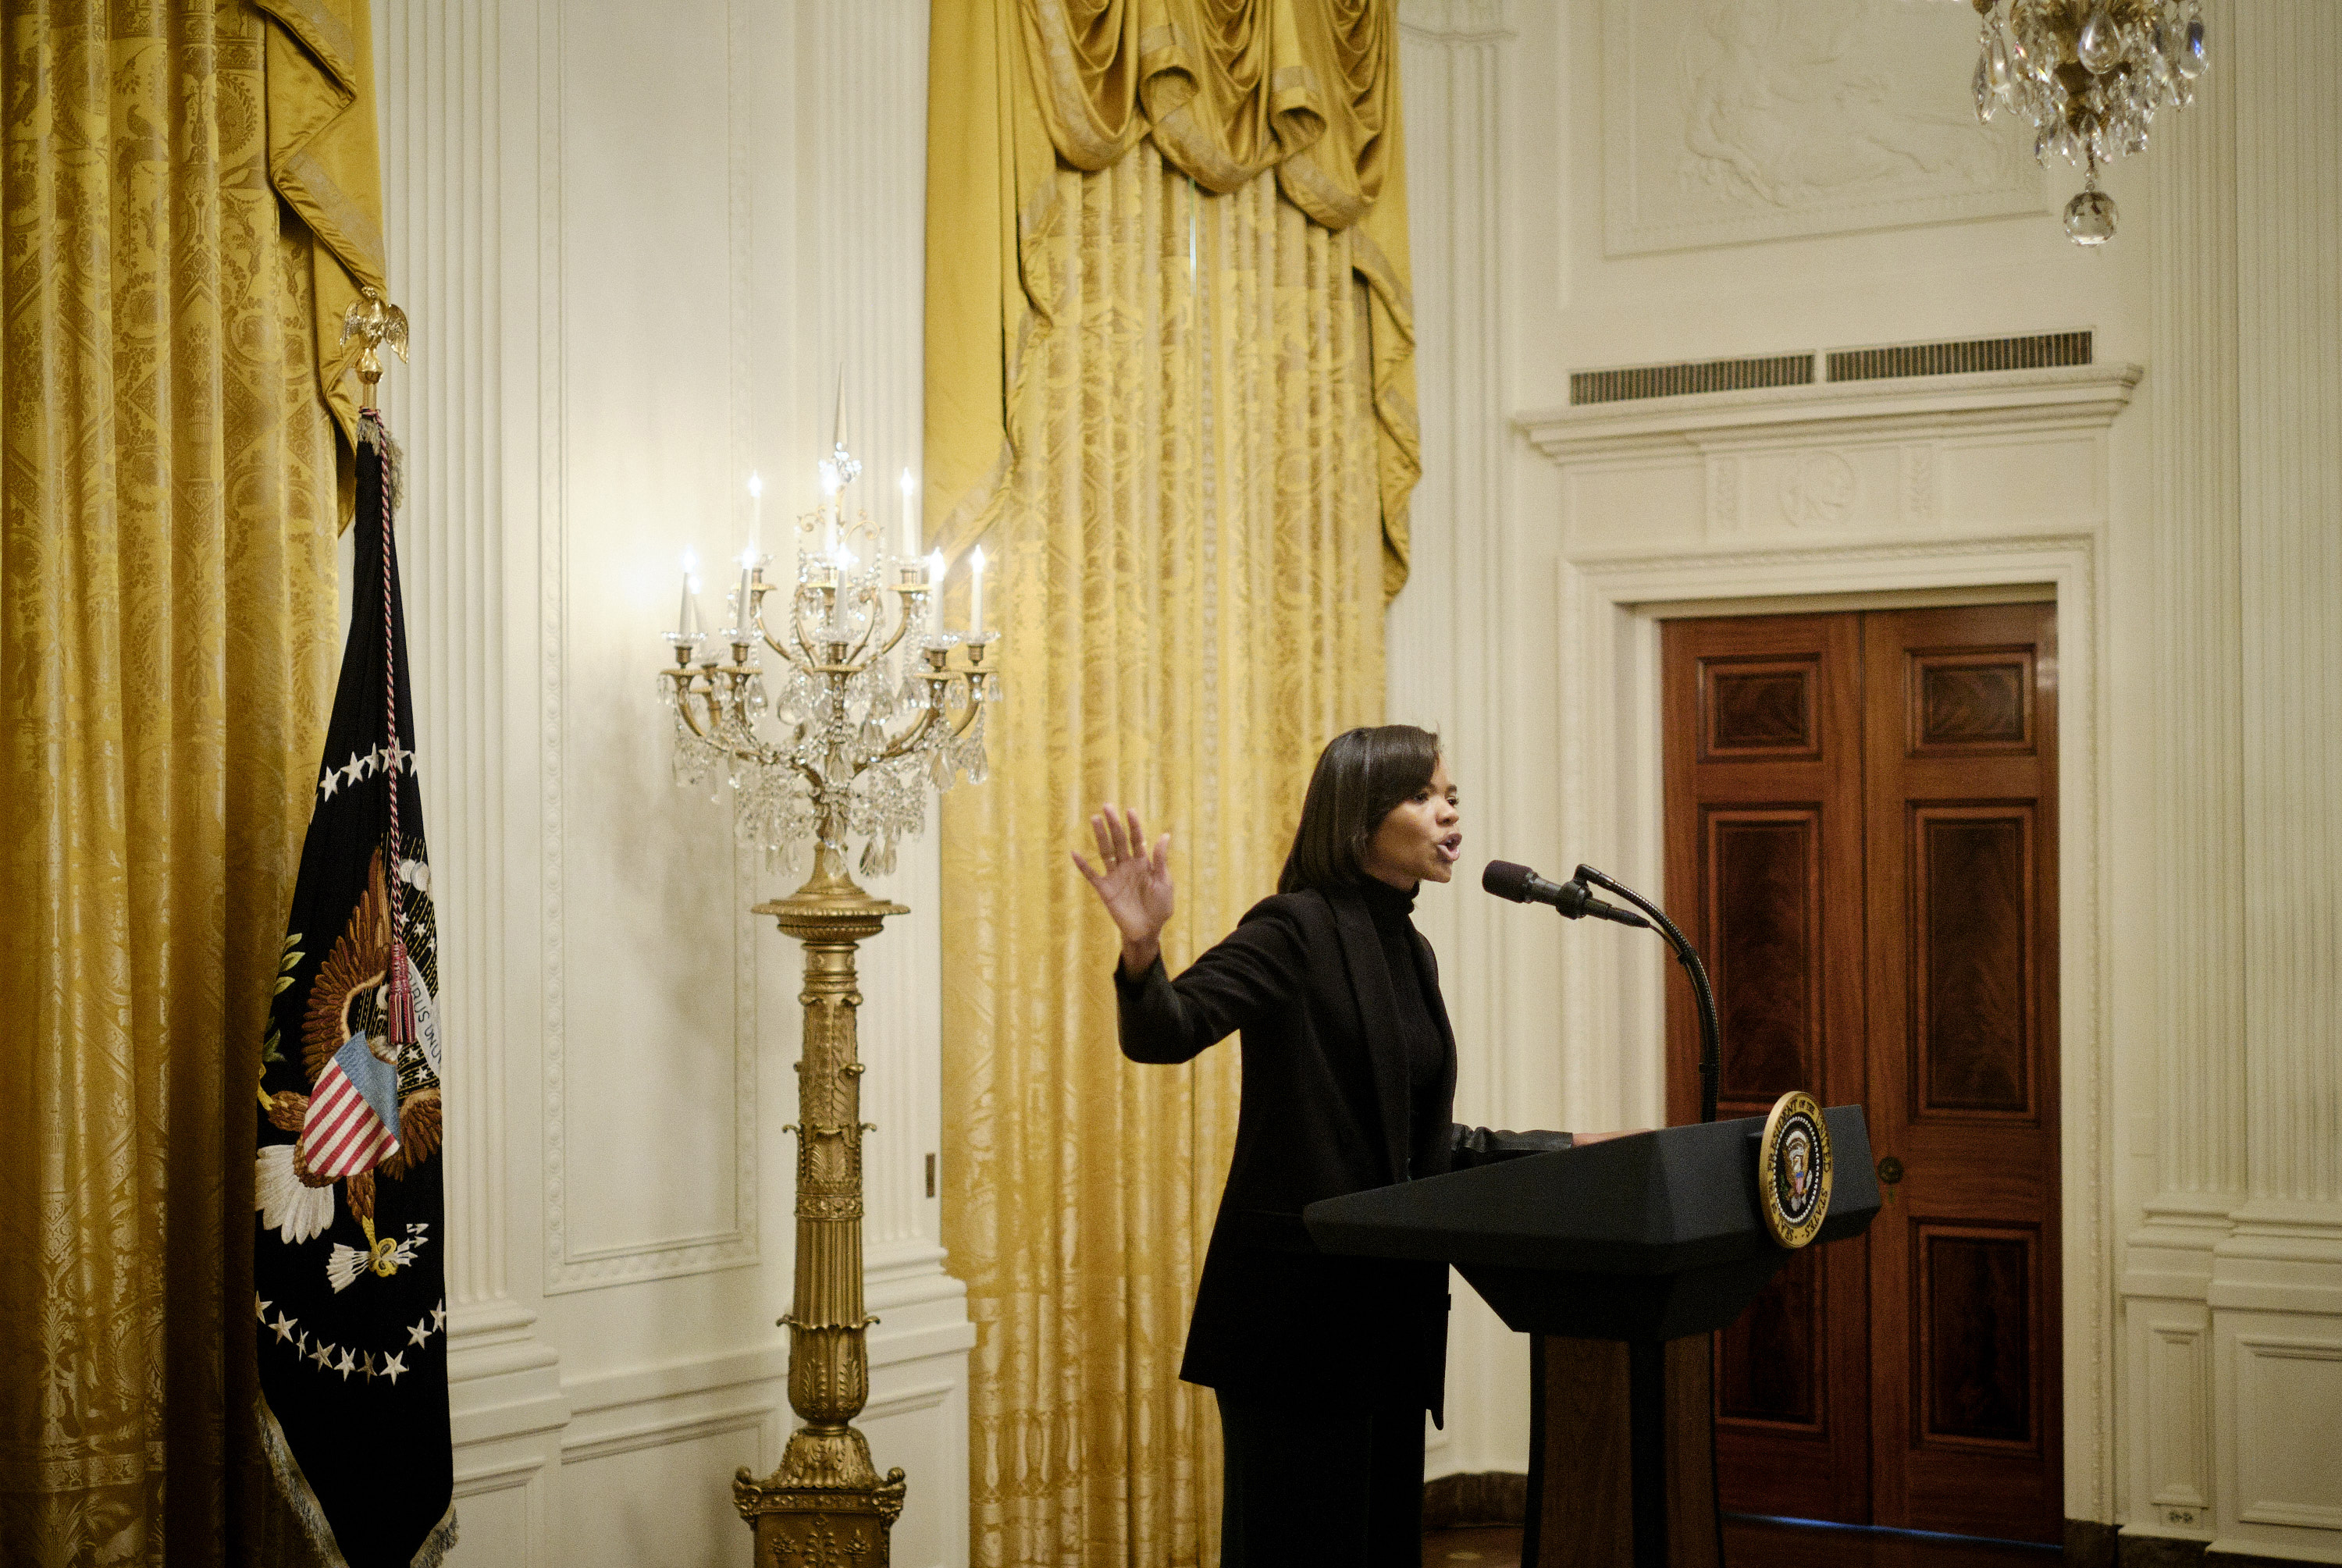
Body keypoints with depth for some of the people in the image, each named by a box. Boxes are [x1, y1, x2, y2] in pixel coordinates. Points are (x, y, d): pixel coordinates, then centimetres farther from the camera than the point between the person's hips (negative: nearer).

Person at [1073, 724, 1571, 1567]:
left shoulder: (1412, 954, 15)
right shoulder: (1295, 929, -9)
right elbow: (1165, 1032, -22)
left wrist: (1567, 1150, 17)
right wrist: (1141, 950, -42)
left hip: (1390, 1302, 8)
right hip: (1299, 1302, -8)